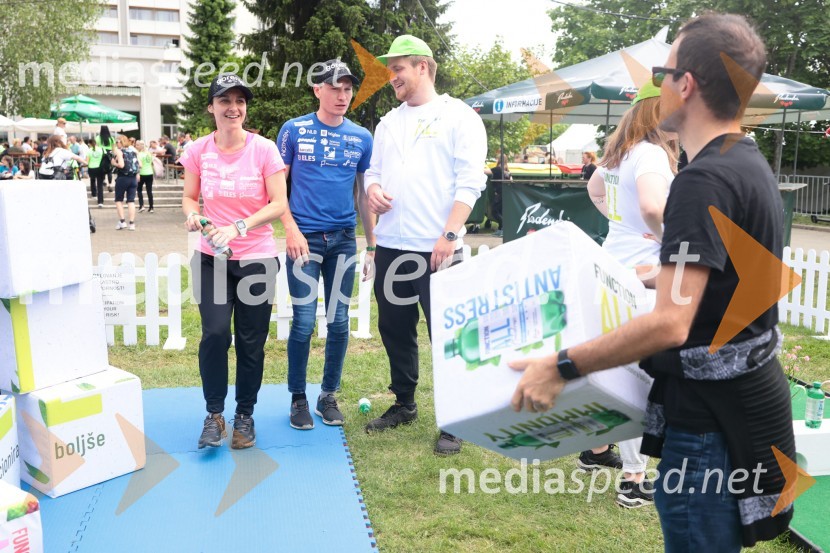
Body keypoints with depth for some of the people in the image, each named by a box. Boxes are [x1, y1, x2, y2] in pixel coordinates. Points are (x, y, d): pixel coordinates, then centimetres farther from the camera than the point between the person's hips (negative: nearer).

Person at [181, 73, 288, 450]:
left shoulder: (263, 148, -6)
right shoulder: (199, 150, 0)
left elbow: (279, 204, -7)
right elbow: (189, 197, 11)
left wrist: (238, 227, -20)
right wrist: (192, 214, -13)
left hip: (257, 257, -1)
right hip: (212, 258, 1)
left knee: (250, 342, 5)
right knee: (215, 333, -14)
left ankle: (245, 416, 25)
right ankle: (214, 414, 8)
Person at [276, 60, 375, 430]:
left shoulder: (361, 138, 7)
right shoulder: (294, 130, 0)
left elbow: (364, 193, 11)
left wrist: (372, 245, 9)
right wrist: (291, 229, -10)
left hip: (344, 239, 3)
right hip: (305, 238, -3)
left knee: (339, 322, 7)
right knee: (304, 322, -1)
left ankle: (329, 396, 23)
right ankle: (298, 398, 17)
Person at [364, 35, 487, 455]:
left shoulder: (459, 116, -2)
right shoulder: (388, 122, 17)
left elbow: (469, 182, -9)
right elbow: (374, 171, 22)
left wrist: (449, 235, -18)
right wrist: (372, 189, -3)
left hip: (436, 248, -6)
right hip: (391, 246, 7)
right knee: (394, 330, 15)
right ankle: (403, 404, 32)